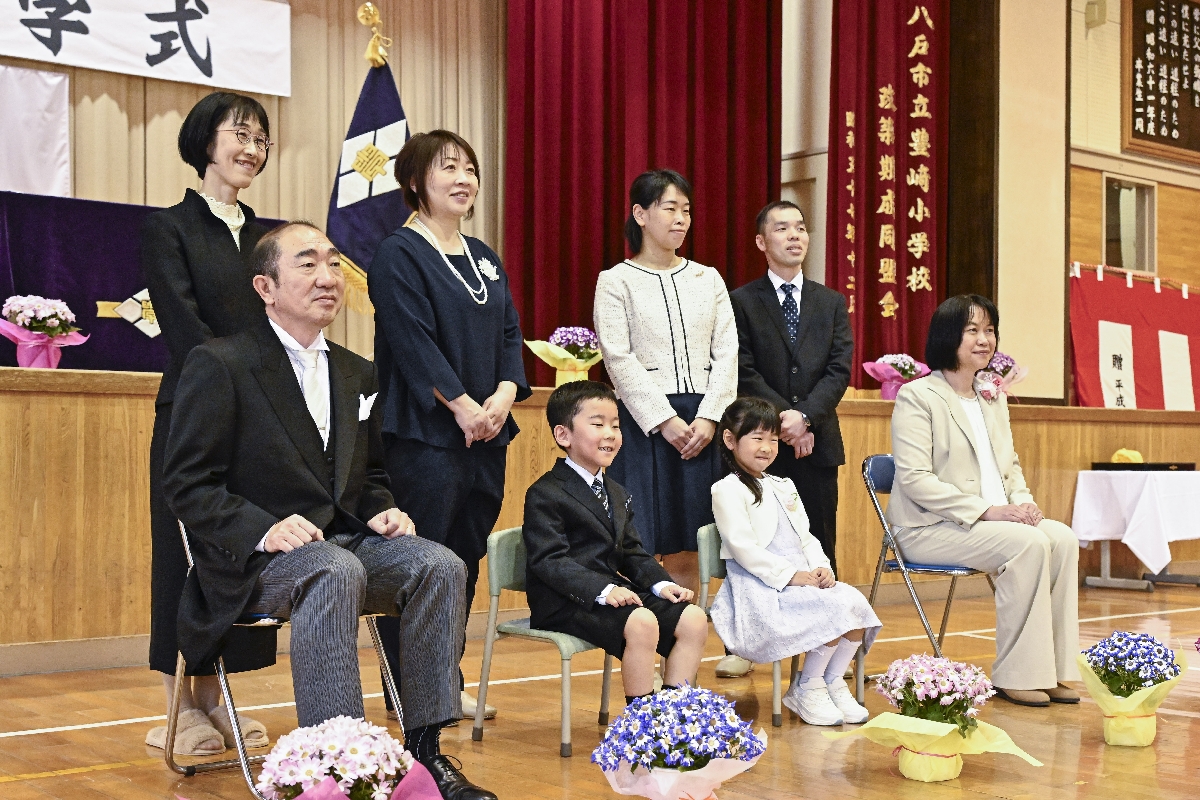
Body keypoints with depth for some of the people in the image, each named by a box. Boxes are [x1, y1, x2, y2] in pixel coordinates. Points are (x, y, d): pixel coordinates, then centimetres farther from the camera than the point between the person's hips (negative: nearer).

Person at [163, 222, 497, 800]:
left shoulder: (357, 375, 17)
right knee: (336, 572, -38)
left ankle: (423, 750, -18)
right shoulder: (218, 366, -3)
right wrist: (264, 529, -22)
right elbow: (187, 486, -7)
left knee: (440, 565, -22)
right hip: (256, 558, -6)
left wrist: (381, 511, 0)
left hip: (348, 541, 6)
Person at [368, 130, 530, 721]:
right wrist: (463, 405, -17)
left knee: (466, 559, 10)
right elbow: (413, 341, -14)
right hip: (425, 433, -7)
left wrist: (504, 394, -4)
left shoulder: (484, 258, 17)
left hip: (487, 432, 8)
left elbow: (510, 333, 13)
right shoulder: (399, 255, -5)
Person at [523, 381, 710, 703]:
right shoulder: (544, 495, -8)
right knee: (641, 623, -32)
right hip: (565, 603, -8)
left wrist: (661, 583, -2)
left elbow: (632, 553, 18)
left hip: (617, 591, 9)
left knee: (694, 619, -8)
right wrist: (603, 589, -30)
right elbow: (549, 561, -18)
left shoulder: (617, 494, 21)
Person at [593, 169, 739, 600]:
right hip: (645, 421, -3)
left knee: (688, 551, 5)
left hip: (702, 422, 4)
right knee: (639, 546, -6)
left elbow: (726, 353, 6)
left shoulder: (708, 279, 14)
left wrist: (708, 417, -7)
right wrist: (666, 420, -14)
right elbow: (619, 359, -7)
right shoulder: (616, 281, 3)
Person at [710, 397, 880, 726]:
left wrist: (822, 568, 0)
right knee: (835, 610, -25)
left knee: (856, 602, -16)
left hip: (804, 579, 8)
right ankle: (806, 689, -6)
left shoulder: (782, 487, 22)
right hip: (760, 588, -8)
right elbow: (743, 547, -14)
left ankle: (833, 682, 1)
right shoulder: (728, 490, -5)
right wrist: (791, 575, -18)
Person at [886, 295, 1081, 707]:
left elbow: (1010, 465, 21)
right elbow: (915, 479, -15)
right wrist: (987, 511, -21)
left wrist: (1023, 503, -3)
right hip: (930, 528, -7)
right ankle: (1015, 675, -19)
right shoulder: (917, 396, -6)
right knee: (1028, 543, -28)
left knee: (1063, 539, -18)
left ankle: (1054, 668, -13)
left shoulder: (994, 399, 18)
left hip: (992, 520, 7)